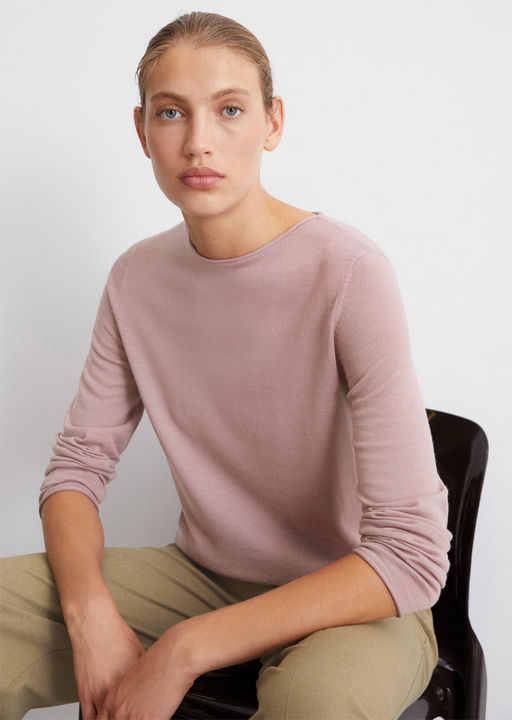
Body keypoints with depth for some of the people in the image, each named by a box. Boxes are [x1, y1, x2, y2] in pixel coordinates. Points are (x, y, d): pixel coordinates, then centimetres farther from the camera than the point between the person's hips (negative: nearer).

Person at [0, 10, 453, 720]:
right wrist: (91, 611, -19)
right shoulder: (137, 278, -1)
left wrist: (184, 651, -24)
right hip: (202, 575, 5)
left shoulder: (350, 275, -21)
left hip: (355, 604, -4)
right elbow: (77, 464, 2)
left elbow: (413, 554, -24)